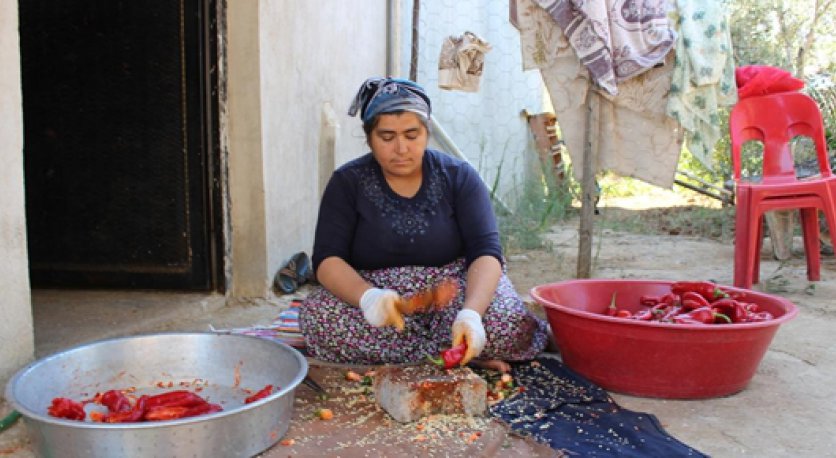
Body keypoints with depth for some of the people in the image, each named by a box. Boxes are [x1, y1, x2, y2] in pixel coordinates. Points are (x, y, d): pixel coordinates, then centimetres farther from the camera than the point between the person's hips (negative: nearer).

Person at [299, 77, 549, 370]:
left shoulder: (459, 177, -2)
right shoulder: (347, 183, -2)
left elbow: (486, 252, -13)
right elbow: (327, 260, -11)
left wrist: (471, 313, -34)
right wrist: (368, 296, -34)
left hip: (454, 290, -1)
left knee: (509, 324, -32)